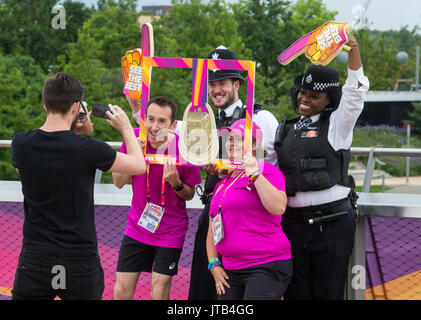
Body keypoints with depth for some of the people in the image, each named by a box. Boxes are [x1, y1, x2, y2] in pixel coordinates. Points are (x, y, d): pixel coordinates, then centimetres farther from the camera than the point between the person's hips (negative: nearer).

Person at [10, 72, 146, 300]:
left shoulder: (20, 144, -7)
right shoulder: (88, 149, -15)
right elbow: (139, 165, 0)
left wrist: (74, 132, 15)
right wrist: (126, 128, 16)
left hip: (34, 258, 2)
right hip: (80, 262, -2)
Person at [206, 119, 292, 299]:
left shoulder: (267, 172, -2)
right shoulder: (222, 183, 19)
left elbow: (278, 207, -21)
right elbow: (212, 230, 23)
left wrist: (254, 173, -17)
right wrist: (214, 264, 12)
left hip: (267, 267, -7)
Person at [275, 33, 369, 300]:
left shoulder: (337, 124, 3)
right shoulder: (287, 131, 16)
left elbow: (356, 89, -11)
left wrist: (353, 48, -22)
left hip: (333, 223, -4)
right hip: (294, 222, 4)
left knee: (328, 292, 0)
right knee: (296, 293, 6)